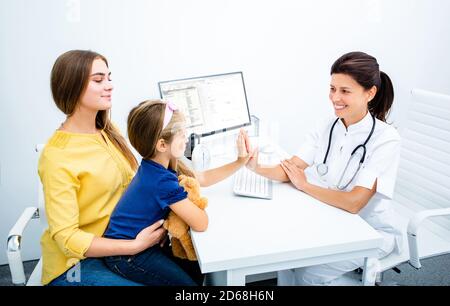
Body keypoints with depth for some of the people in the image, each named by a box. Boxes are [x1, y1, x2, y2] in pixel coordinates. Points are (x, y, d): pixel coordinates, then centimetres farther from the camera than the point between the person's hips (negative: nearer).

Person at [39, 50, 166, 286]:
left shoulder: (107, 130, 1)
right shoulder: (57, 156, -21)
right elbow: (66, 237, -20)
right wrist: (135, 246, -24)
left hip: (115, 243, 7)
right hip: (75, 263, -6)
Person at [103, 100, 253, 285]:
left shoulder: (157, 166, -1)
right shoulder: (163, 181, -30)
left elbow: (202, 178, 11)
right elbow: (201, 224, -28)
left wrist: (240, 162, 5)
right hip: (127, 255, -9)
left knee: (199, 271, 9)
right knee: (187, 282, -9)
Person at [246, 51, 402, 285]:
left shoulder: (385, 139, -22)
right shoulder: (326, 128, -5)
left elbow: (353, 202, -27)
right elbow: (291, 171, -12)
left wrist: (305, 186, -16)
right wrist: (257, 168, -32)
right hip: (332, 222, 5)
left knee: (309, 273, -17)